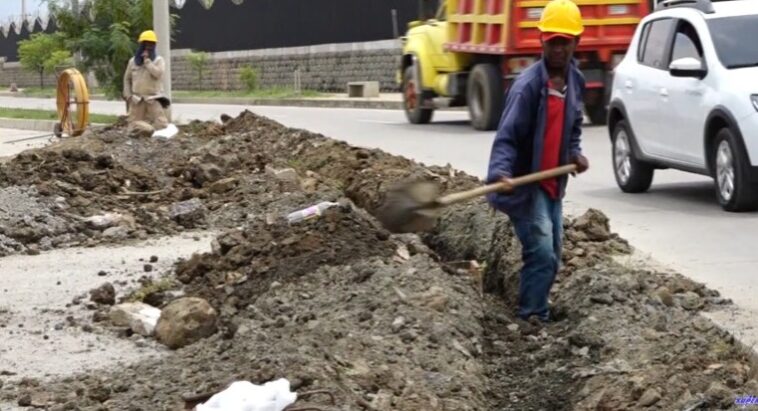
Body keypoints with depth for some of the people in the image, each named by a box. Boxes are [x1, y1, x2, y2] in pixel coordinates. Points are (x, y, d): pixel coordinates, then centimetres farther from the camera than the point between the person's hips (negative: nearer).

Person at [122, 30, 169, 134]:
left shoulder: (159, 60, 4)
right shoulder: (133, 61, 11)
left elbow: (157, 73, -16)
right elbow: (127, 79, 17)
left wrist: (147, 60, -11)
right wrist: (128, 96, 6)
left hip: (153, 99, -2)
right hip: (137, 100, 2)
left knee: (161, 123, -14)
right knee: (134, 124, -5)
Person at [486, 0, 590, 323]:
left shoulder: (574, 80, 5)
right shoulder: (528, 85, -19)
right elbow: (506, 138, -23)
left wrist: (574, 152, 5)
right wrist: (500, 173, -39)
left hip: (553, 183, 8)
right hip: (525, 184, -8)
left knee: (551, 256, 14)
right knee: (542, 255, -16)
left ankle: (535, 315, 27)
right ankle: (532, 321, -9)